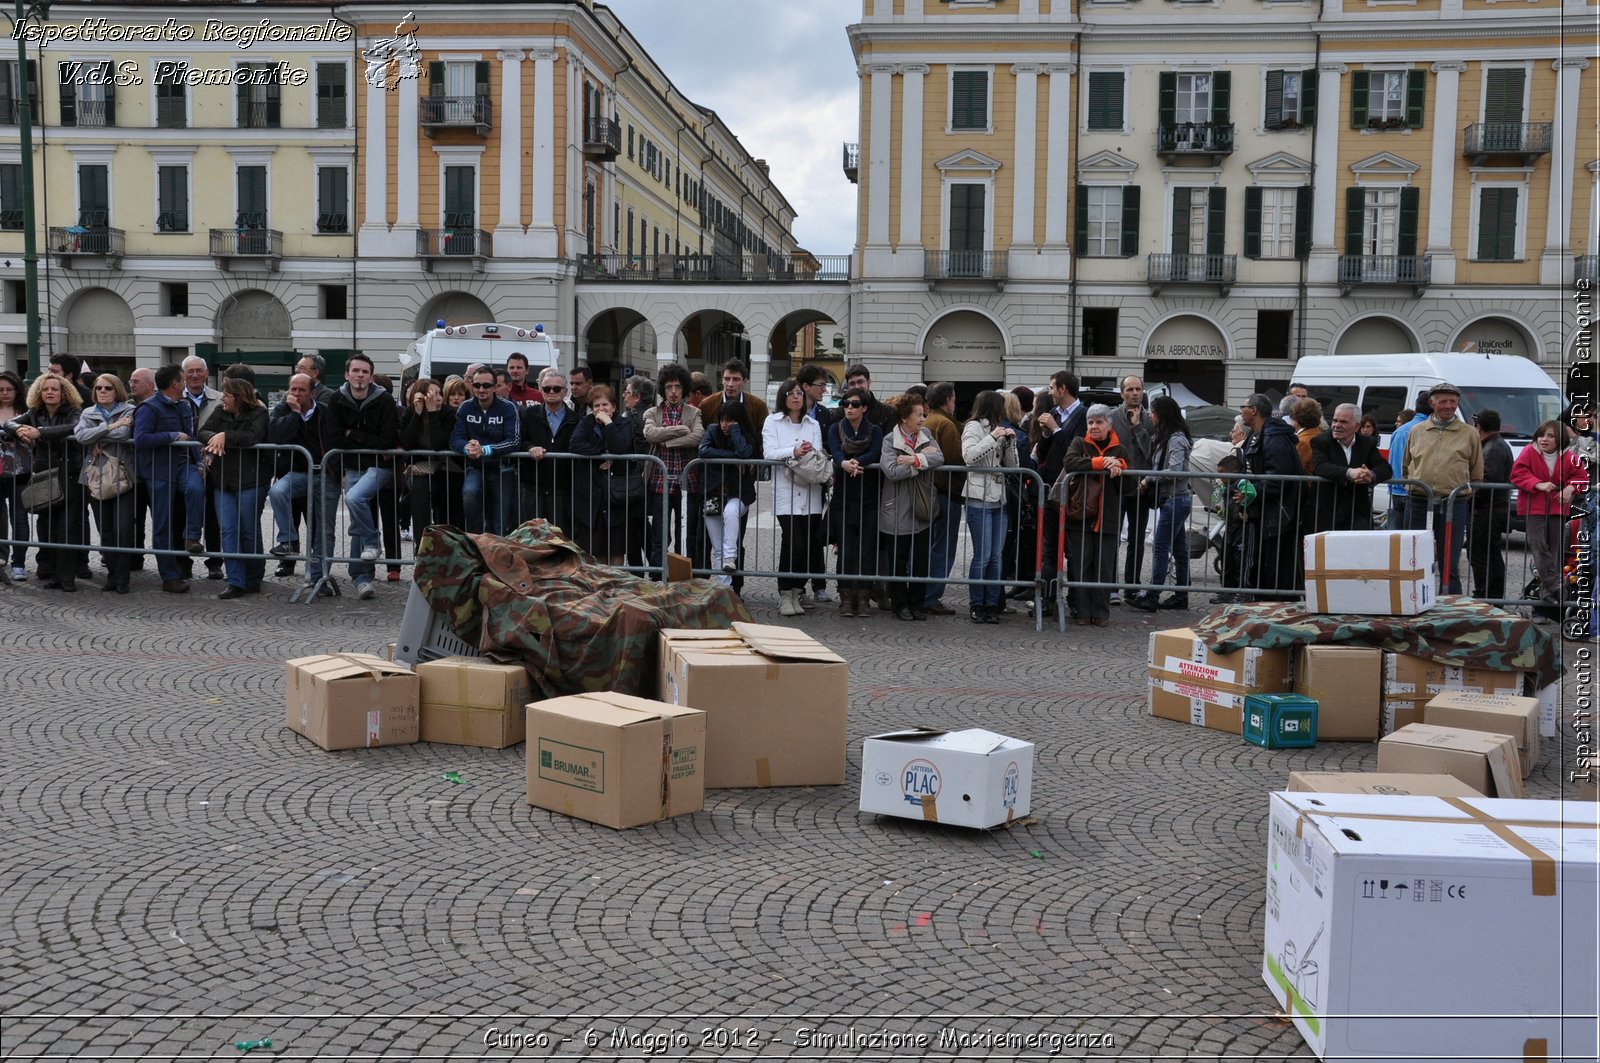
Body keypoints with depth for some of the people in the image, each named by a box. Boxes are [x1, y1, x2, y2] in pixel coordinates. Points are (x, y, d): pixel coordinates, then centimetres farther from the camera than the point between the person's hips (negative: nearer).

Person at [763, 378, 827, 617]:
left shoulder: (813, 424, 17)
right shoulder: (773, 422, 8)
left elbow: (820, 454, 5)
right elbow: (769, 453, -5)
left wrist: (810, 452, -17)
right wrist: (794, 452, -18)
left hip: (810, 494, 4)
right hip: (786, 492, -4)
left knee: (810, 545, -1)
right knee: (794, 544, -15)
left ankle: (795, 591, 16)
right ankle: (785, 594, 1)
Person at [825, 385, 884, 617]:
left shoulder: (875, 431, 7)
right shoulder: (836, 429, 8)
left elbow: (875, 454, -12)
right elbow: (835, 451, -11)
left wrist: (856, 462, -32)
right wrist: (844, 463, -34)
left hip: (869, 499, 0)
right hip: (843, 498, 0)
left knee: (867, 550, -1)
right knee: (846, 551, -1)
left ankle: (864, 598, 5)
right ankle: (846, 598, 5)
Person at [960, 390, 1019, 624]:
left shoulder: (998, 430, 19)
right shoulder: (974, 427, -1)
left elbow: (1011, 465, 16)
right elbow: (968, 456, -18)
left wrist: (1010, 441, 2)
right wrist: (993, 437, -18)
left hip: (999, 499, 7)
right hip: (979, 499, -7)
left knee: (996, 556, 5)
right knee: (982, 556, -7)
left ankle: (992, 605, 10)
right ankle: (976, 606, 2)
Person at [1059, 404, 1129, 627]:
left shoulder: (1120, 450, 12)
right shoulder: (1079, 444, 7)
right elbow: (1069, 462, -16)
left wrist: (1119, 468, -11)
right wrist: (1100, 462, -19)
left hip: (1107, 519, 1)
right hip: (1080, 516, -1)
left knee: (1105, 568, 3)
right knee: (1080, 566, 1)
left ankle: (1102, 613, 11)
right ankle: (1082, 611, 9)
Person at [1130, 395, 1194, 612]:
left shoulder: (1176, 439, -14)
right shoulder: (1164, 437, 17)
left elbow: (1174, 471, -23)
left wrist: (1148, 479, -14)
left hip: (1175, 500, -10)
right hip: (1173, 499, 10)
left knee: (1160, 549, -10)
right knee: (1179, 549, 12)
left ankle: (1152, 598, -10)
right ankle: (1181, 596, 18)